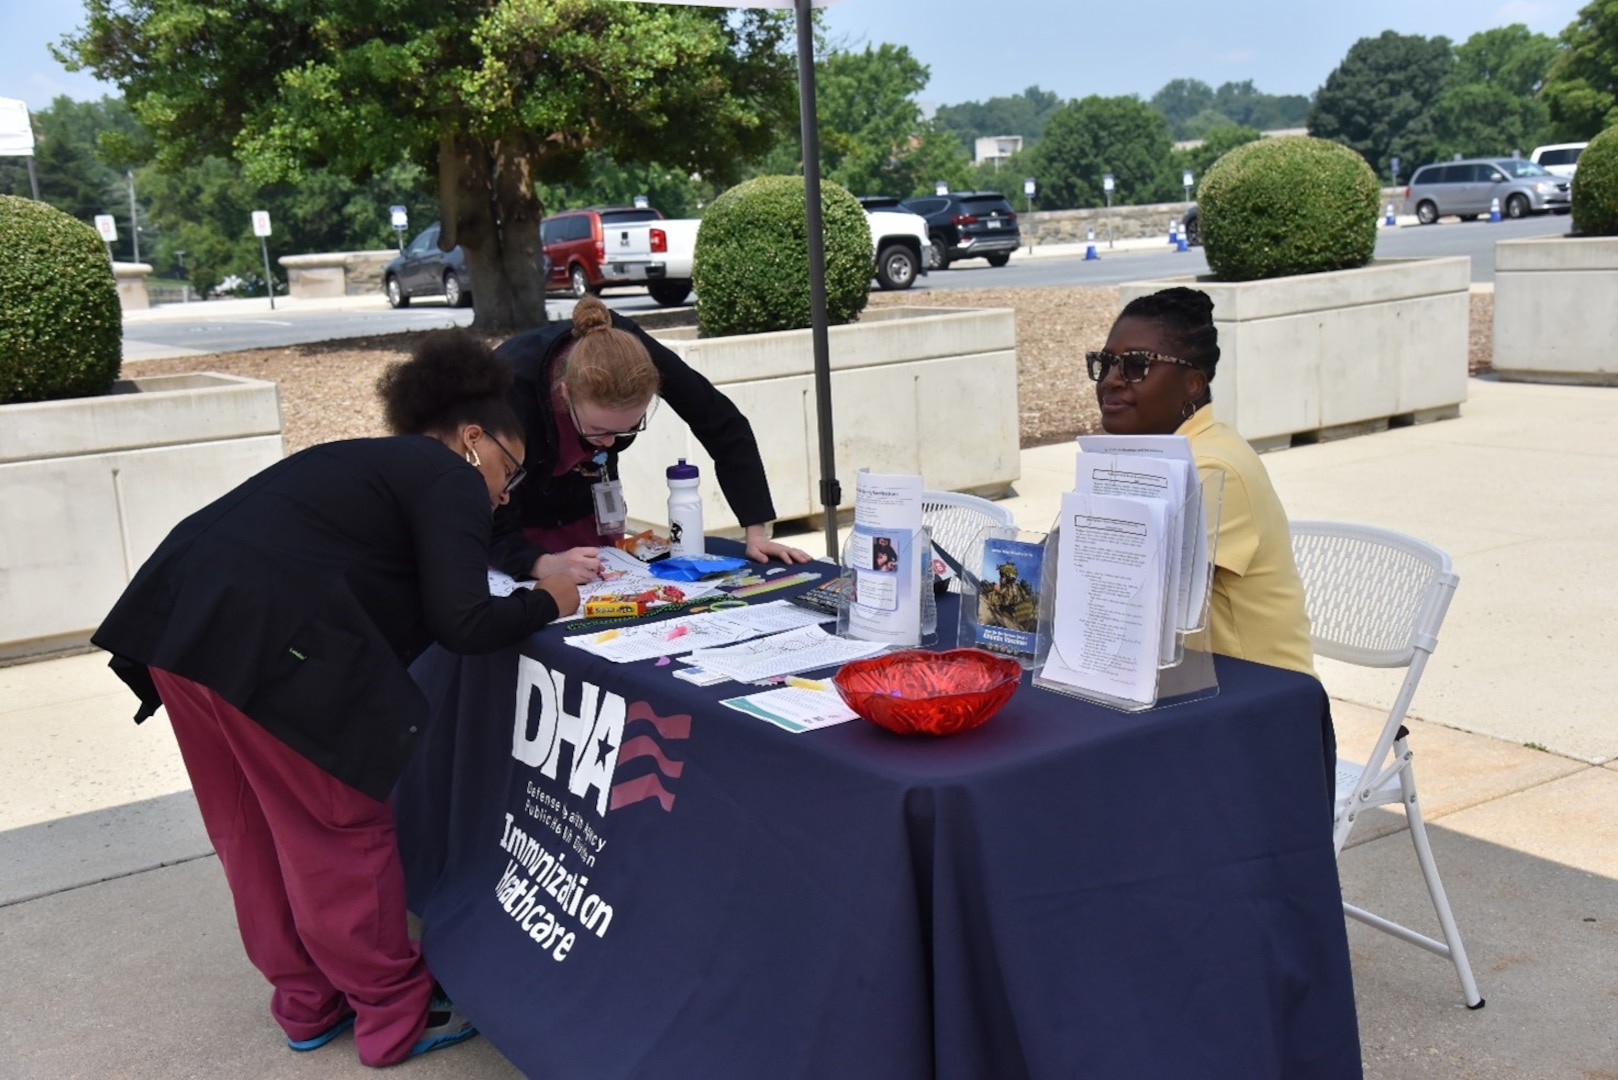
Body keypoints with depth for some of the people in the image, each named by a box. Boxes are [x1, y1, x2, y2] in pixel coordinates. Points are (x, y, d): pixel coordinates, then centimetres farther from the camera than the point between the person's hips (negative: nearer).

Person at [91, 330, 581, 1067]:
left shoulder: (376, 462, 26)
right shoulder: (447, 478, 0)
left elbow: (408, 593, 24)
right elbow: (461, 625, -9)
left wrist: (522, 583, 23)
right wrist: (546, 602, 7)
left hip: (180, 620, 10)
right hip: (262, 641, -9)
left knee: (254, 833, 19)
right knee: (345, 830, 6)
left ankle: (307, 1004, 35)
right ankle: (394, 1018, 20)